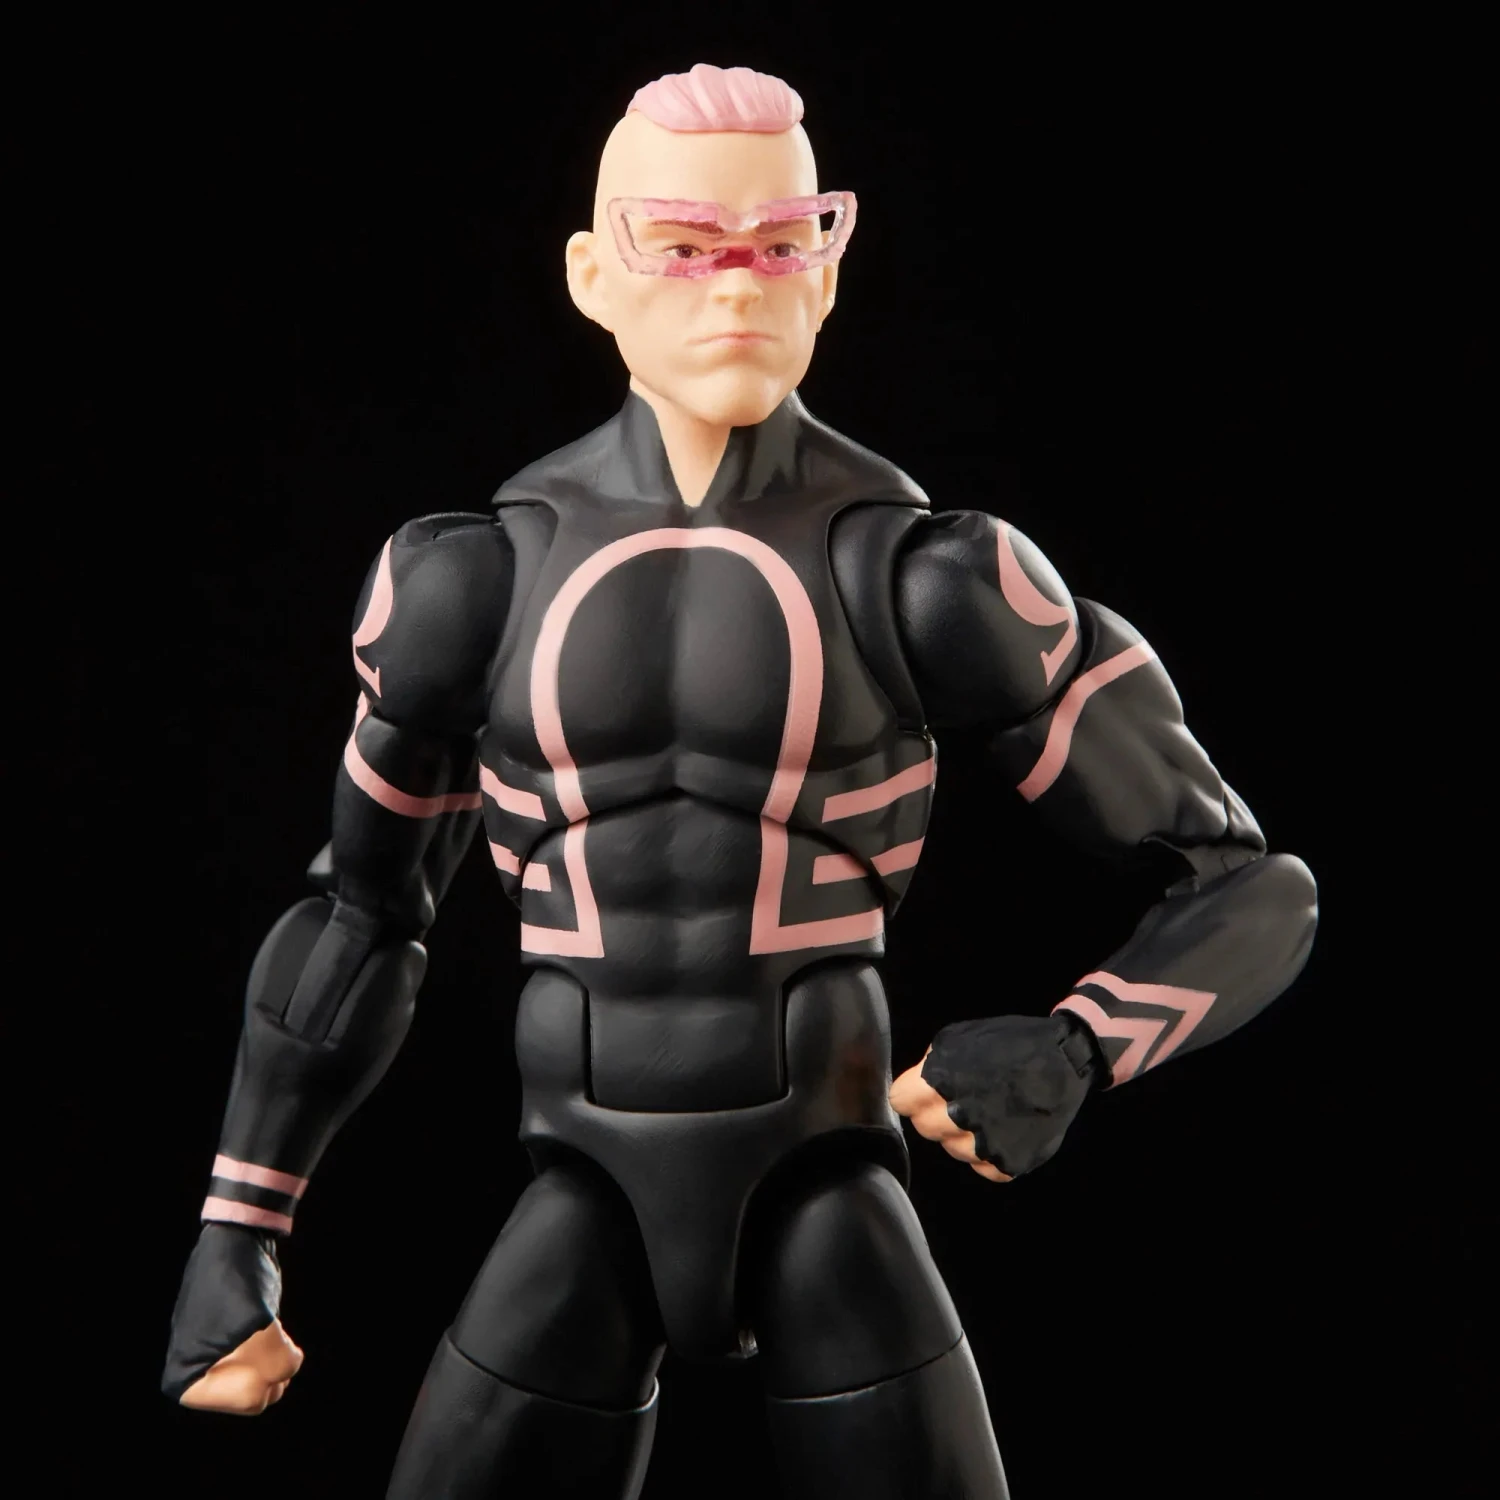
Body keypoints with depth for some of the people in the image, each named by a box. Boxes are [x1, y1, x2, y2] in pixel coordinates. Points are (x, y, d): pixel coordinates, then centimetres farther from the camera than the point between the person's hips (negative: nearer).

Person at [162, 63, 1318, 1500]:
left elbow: (1252, 889, -4)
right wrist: (234, 1241, 12)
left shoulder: (931, 575, -9)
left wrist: (1069, 1058, -25)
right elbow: (363, 910, 12)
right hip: (586, 1206, 2)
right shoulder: (479, 576, -1)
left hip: (827, 1193, -1)